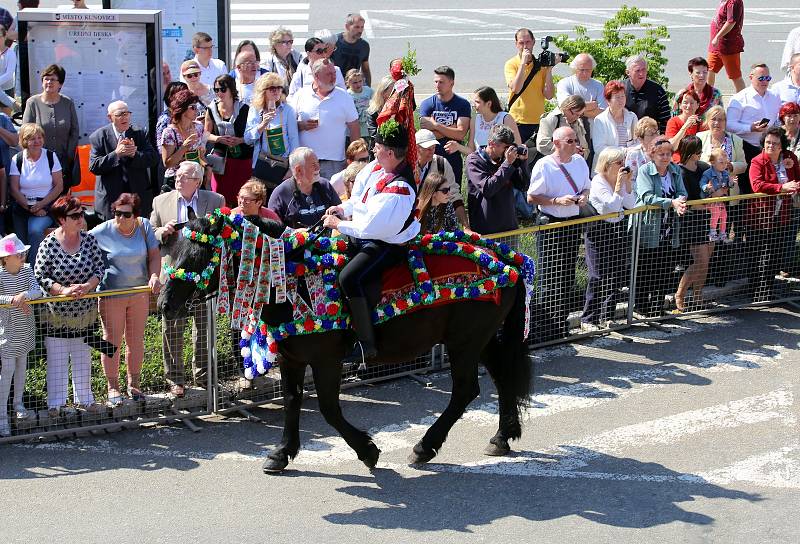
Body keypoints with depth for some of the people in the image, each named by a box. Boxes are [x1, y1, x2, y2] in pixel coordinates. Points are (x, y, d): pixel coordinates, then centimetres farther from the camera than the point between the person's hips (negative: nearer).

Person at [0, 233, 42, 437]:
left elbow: (37, 291, -13)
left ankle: (18, 402, 36)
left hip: (25, 328, 6)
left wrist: (24, 294, -33)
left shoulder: (26, 271, -2)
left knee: (22, 364, 18)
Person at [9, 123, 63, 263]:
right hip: (22, 207, 2)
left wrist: (41, 204, -11)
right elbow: (14, 189, 0)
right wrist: (30, 208, -12)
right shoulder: (17, 160, 3)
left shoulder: (51, 157, 1)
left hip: (46, 206, -2)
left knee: (35, 230, -29)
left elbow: (59, 186, 0)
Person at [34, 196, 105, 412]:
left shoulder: (89, 240, -4)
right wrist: (63, 290, -24)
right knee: (57, 359, 3)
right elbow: (40, 276, -13)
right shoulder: (49, 244, -15)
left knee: (83, 358, 17)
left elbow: (100, 268, -2)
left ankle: (84, 398, 30)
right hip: (56, 313, -4)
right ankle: (55, 402, 13)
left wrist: (87, 286, -19)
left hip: (85, 312, 4)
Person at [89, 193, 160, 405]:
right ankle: (113, 388, 14)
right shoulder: (101, 232, -11)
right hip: (111, 295, -3)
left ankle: (134, 385, 25)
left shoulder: (144, 226, -2)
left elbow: (154, 255, 3)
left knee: (136, 341, 11)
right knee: (112, 341, 3)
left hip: (140, 292, 3)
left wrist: (154, 276, -14)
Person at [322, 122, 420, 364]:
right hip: (365, 235, 10)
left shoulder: (400, 189, -30)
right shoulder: (376, 167, -1)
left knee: (349, 278, -29)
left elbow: (371, 227, -28)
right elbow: (359, 197, 17)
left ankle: (366, 345, -24)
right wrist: (343, 208, -1)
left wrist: (339, 224, -16)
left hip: (387, 245, -10)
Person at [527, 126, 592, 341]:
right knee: (549, 280, -4)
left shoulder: (579, 162, 7)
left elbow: (586, 186, 20)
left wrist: (584, 197, -3)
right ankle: (545, 331, 2)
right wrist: (558, 200, -21)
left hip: (574, 223, 6)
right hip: (550, 224, -6)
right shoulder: (544, 166, -12)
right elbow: (531, 197, -11)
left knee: (567, 278, 12)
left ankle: (561, 327, 23)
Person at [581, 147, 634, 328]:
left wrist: (628, 183, -4)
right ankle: (588, 319, -1)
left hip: (618, 229, 7)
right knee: (598, 277, -8)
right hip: (598, 230, -7)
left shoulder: (621, 179, 7)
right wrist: (619, 183, -20)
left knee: (617, 276, 7)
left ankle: (606, 317, 17)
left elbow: (630, 205, 4)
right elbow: (613, 206, -22)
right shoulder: (598, 182, -14)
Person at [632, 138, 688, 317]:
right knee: (645, 271, 1)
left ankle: (658, 307, 18)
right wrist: (672, 203, -28)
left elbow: (682, 193, 5)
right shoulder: (644, 171, -7)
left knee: (665, 271, 7)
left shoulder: (676, 170, 10)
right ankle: (642, 307, 13)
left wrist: (680, 201, -20)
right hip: (648, 230, -5)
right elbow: (648, 197, -18)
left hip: (670, 231, 5)